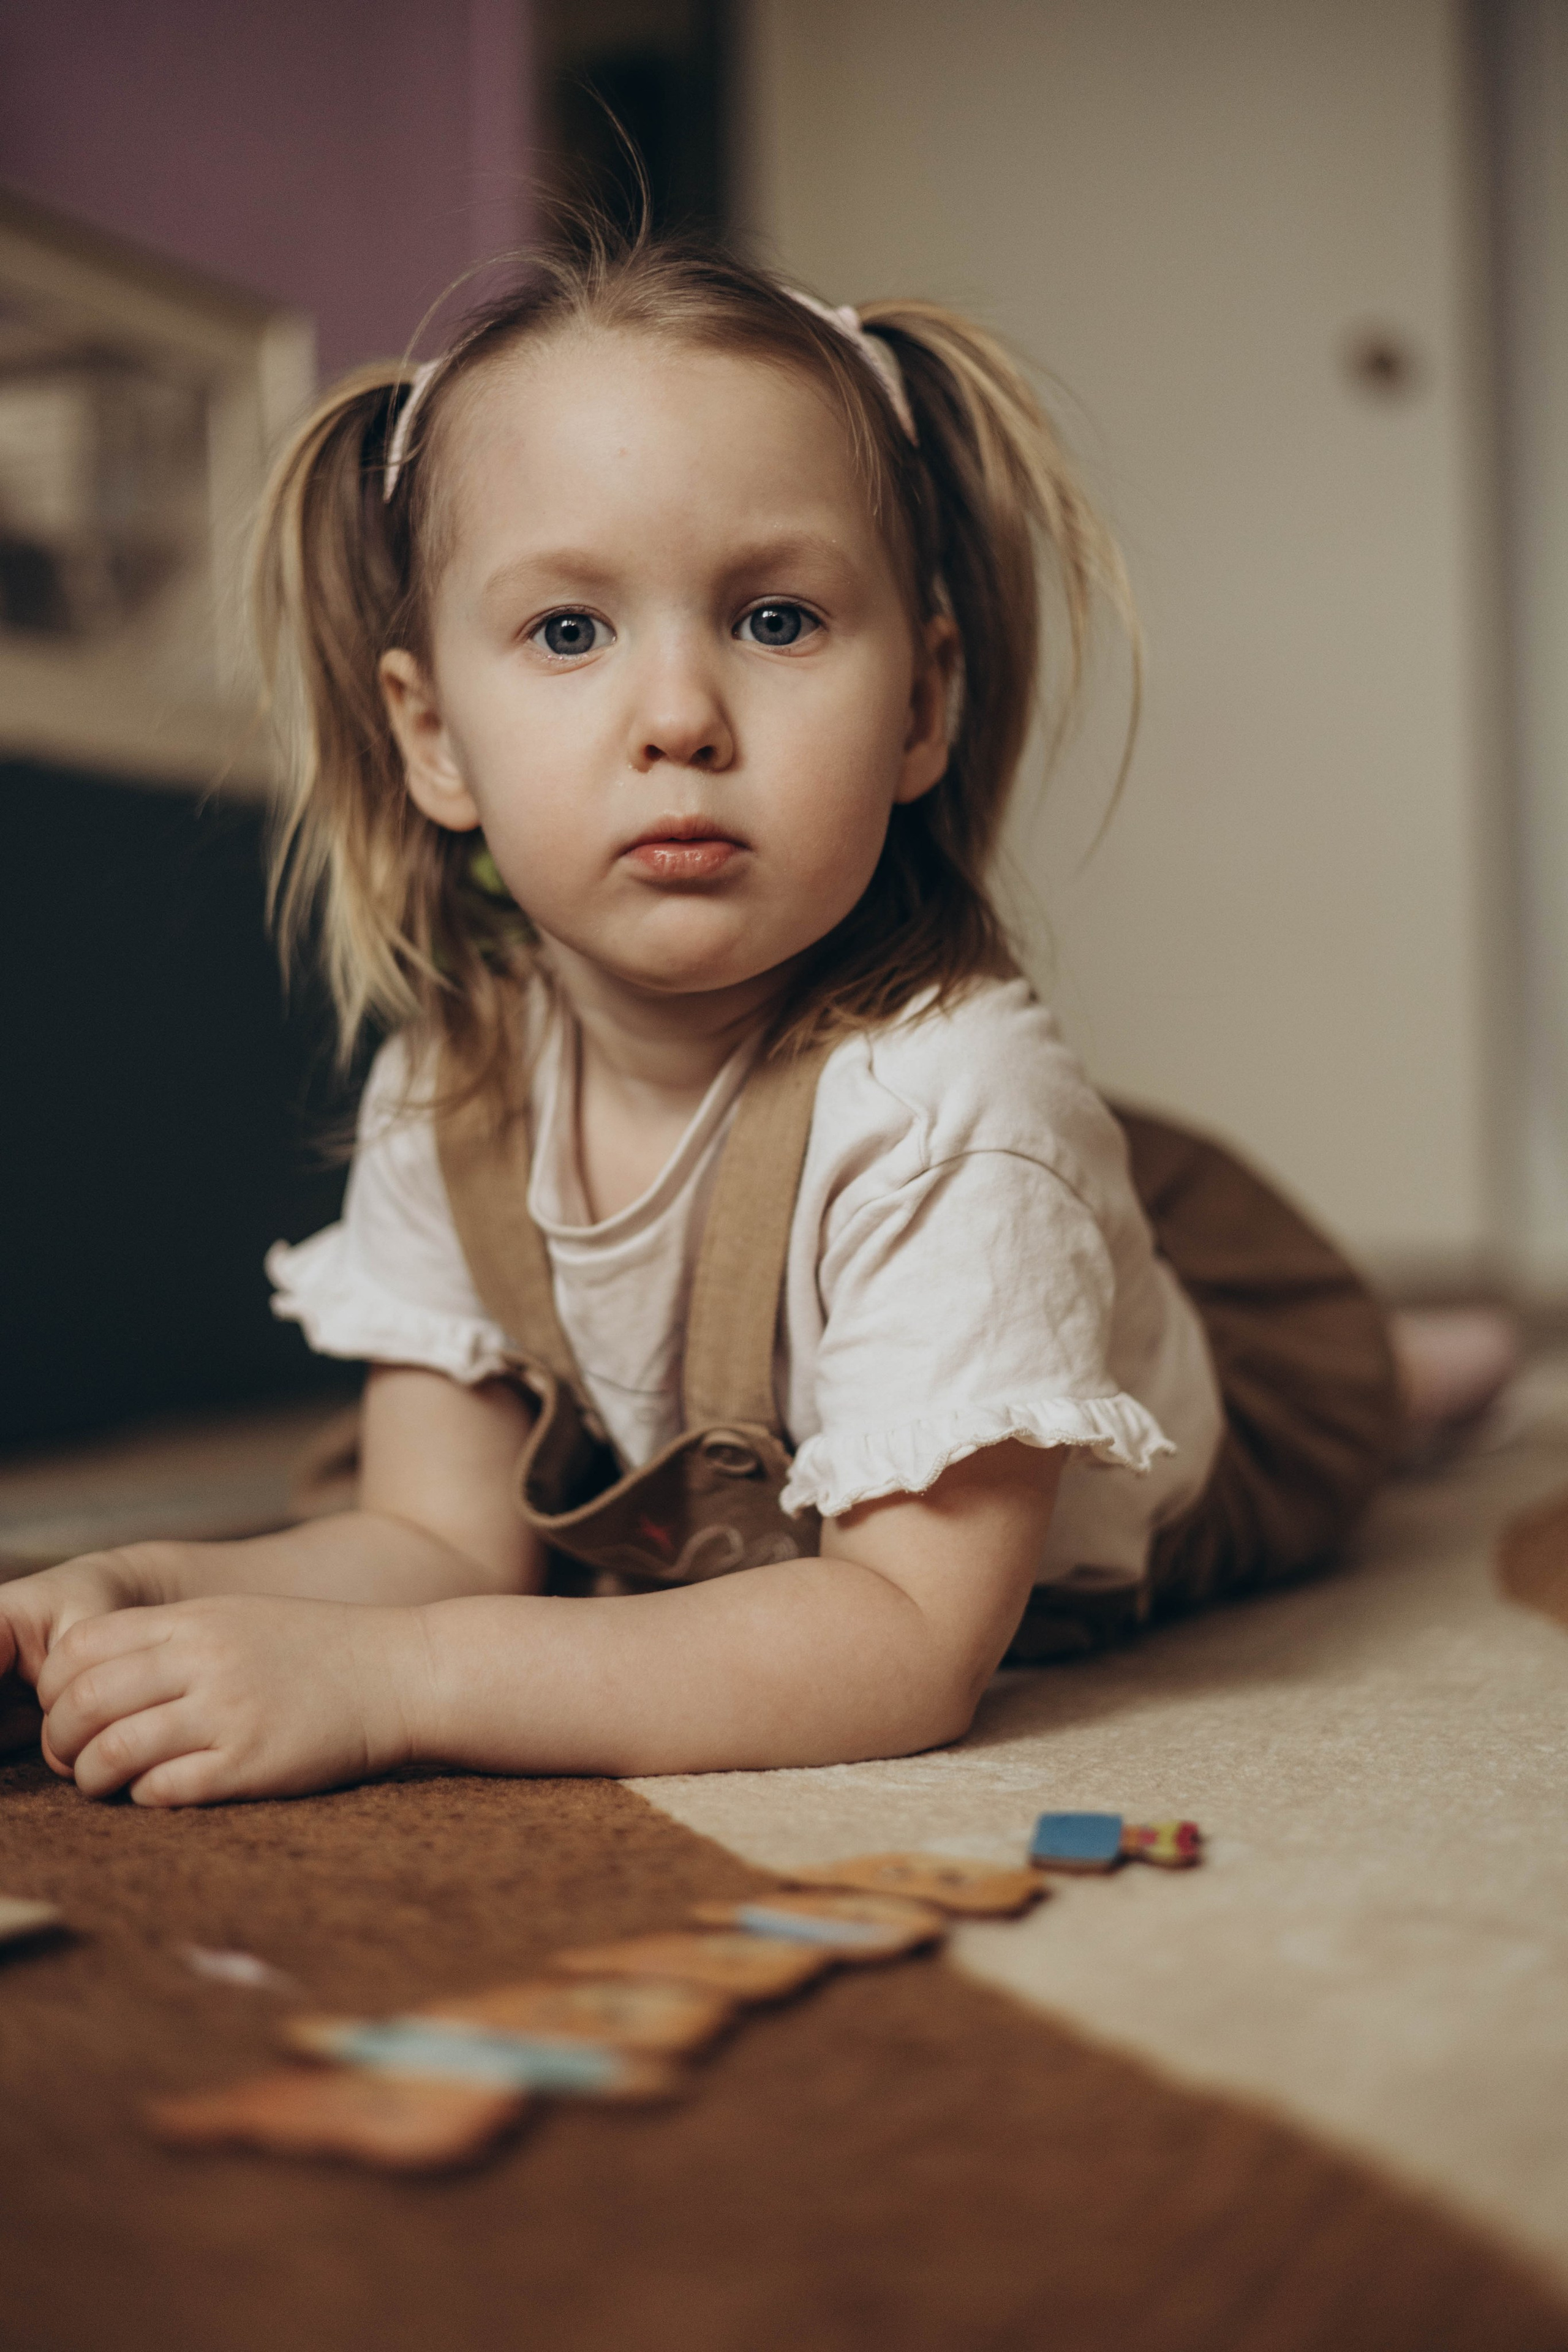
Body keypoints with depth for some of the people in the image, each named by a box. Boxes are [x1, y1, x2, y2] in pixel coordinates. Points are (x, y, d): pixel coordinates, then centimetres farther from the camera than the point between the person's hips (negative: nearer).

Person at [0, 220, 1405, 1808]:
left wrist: (375, 1678, -53)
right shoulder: (444, 1093, -24)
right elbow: (446, 1538, -19)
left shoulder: (946, 1099, -43)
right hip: (715, 1527, 5)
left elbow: (914, 1645, -46)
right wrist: (143, 1594, -39)